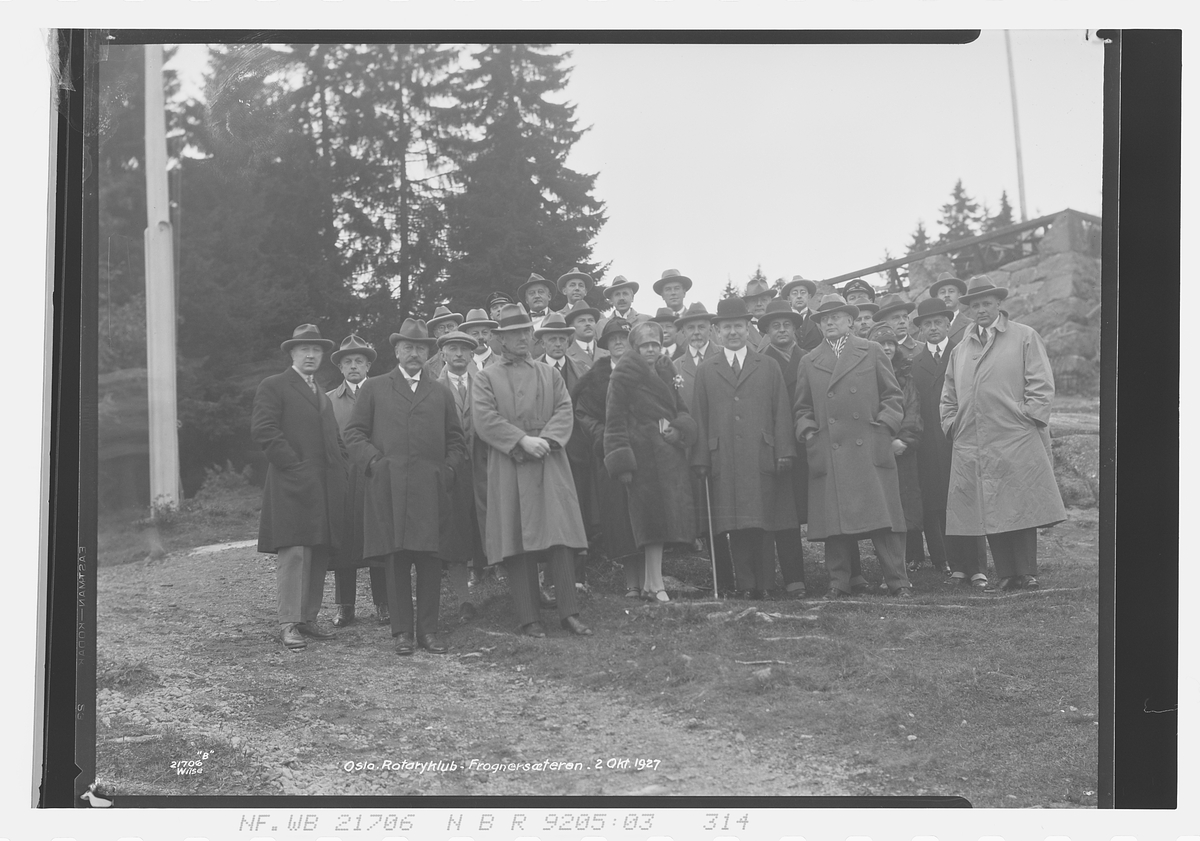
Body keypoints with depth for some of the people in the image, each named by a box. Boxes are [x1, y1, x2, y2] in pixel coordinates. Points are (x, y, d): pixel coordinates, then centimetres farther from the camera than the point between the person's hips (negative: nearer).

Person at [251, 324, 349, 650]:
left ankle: (308, 619, 12)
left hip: (326, 490, 7)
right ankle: (289, 624, -8)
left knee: (319, 556, 5)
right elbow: (263, 430, -10)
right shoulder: (273, 387, 1)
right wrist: (294, 465, -14)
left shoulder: (323, 397, 26)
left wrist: (340, 469, 13)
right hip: (292, 488, -7)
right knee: (293, 553, -11)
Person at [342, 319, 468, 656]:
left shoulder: (441, 393, 18)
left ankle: (428, 630, 5)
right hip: (388, 488, -1)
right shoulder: (374, 389, 13)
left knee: (429, 560, -1)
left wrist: (450, 470, 2)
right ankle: (402, 632, 3)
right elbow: (354, 432, 8)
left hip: (431, 489, 1)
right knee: (396, 559, -2)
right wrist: (375, 460, -6)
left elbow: (456, 439, 18)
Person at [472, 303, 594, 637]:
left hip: (550, 464, 2)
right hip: (509, 468, -2)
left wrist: (545, 439, -11)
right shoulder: (487, 378, 8)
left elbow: (565, 412, 7)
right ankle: (528, 618, 1)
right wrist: (522, 441, -14)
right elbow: (485, 420, -5)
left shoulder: (549, 374, 18)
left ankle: (569, 612, -2)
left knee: (560, 537, -5)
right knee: (517, 545, -3)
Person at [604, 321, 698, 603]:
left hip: (669, 451, 6)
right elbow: (615, 419, -8)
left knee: (661, 518, 6)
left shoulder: (666, 371, 15)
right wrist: (622, 462, -15)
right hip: (642, 452, -6)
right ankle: (655, 584, -4)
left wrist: (679, 429, -4)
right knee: (653, 516, -7)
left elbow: (681, 410, 19)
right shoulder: (624, 373, -4)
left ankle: (649, 582, 13)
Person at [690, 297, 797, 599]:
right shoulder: (705, 371, 14)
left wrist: (784, 453, -1)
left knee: (763, 524, -3)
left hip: (762, 459, 0)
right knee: (736, 528, -2)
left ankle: (764, 583, 4)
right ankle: (745, 585, 3)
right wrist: (701, 459, 1)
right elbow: (699, 417, 9)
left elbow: (781, 413, 8)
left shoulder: (768, 367, 13)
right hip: (724, 461, 0)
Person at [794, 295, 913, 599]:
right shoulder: (808, 362, 16)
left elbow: (893, 396, 11)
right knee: (834, 523, -1)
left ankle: (897, 582, 0)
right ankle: (838, 583, 6)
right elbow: (802, 408, 20)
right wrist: (806, 429, 2)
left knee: (883, 517, -5)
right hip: (828, 456, 1)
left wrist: (885, 424, -3)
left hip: (870, 449, -1)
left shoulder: (872, 352, 12)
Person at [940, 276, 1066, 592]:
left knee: (1021, 508, -4)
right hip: (971, 447, 4)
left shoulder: (1025, 338, 7)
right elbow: (949, 396, 22)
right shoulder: (960, 349, 18)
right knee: (989, 514, 1)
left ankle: (1027, 574, 2)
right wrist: (952, 426, 8)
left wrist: (1028, 419, -7)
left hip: (1017, 444, -4)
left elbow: (1042, 386, 2)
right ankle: (1006, 576, 5)